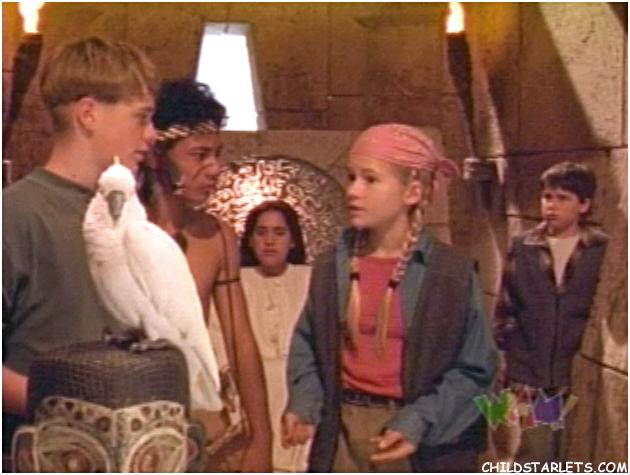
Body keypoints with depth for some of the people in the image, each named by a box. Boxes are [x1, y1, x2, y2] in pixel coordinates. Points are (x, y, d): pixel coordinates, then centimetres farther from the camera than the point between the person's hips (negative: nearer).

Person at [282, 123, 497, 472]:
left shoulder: (452, 273, -10)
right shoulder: (331, 267, -1)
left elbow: (473, 369, -7)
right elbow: (308, 346, 8)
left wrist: (420, 421, -19)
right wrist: (304, 405, -8)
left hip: (424, 442, -3)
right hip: (344, 432, 3)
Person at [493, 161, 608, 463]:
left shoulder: (602, 251, 0)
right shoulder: (522, 248, 4)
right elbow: (505, 311, 6)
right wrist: (516, 366, 0)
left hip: (581, 380, -1)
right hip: (530, 381, 1)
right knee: (534, 460, 4)